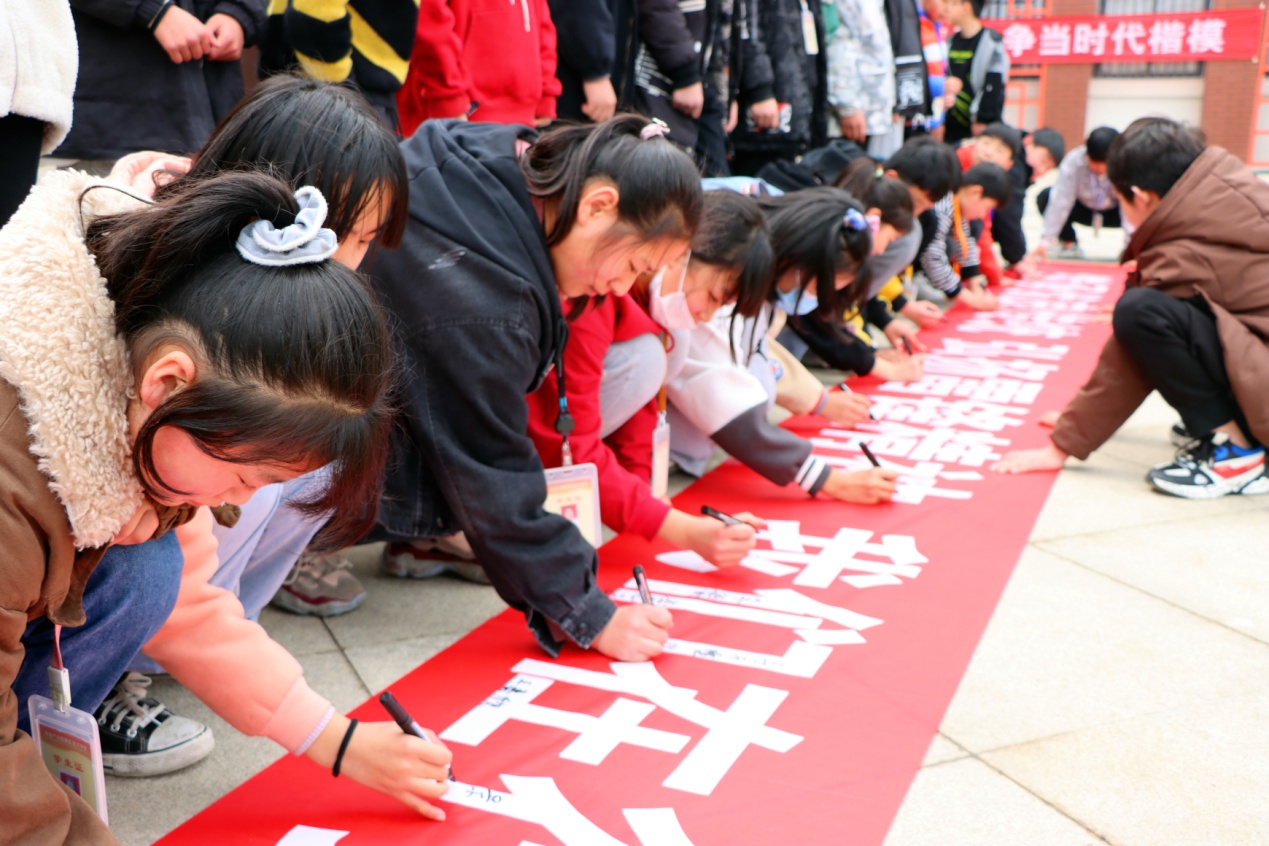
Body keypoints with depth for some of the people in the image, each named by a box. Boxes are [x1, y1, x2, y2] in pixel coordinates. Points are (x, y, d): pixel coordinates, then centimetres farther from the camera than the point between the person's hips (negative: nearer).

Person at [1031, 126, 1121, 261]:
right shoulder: (1074, 160, -30)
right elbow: (1061, 200, -33)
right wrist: (1046, 239, -38)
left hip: (1114, 211, -1)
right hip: (1084, 207, 1)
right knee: (1045, 197, -25)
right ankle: (1069, 243, -3)